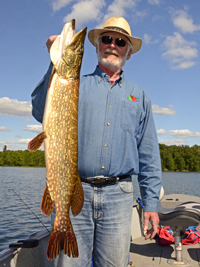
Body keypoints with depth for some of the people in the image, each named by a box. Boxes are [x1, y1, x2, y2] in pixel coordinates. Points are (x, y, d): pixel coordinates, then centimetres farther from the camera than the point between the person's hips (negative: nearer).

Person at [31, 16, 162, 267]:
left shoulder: (138, 96, 15)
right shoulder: (76, 84, 11)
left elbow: (148, 155, 12)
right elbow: (42, 111, -8)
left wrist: (151, 202, 6)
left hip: (118, 196, 2)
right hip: (75, 191, -1)